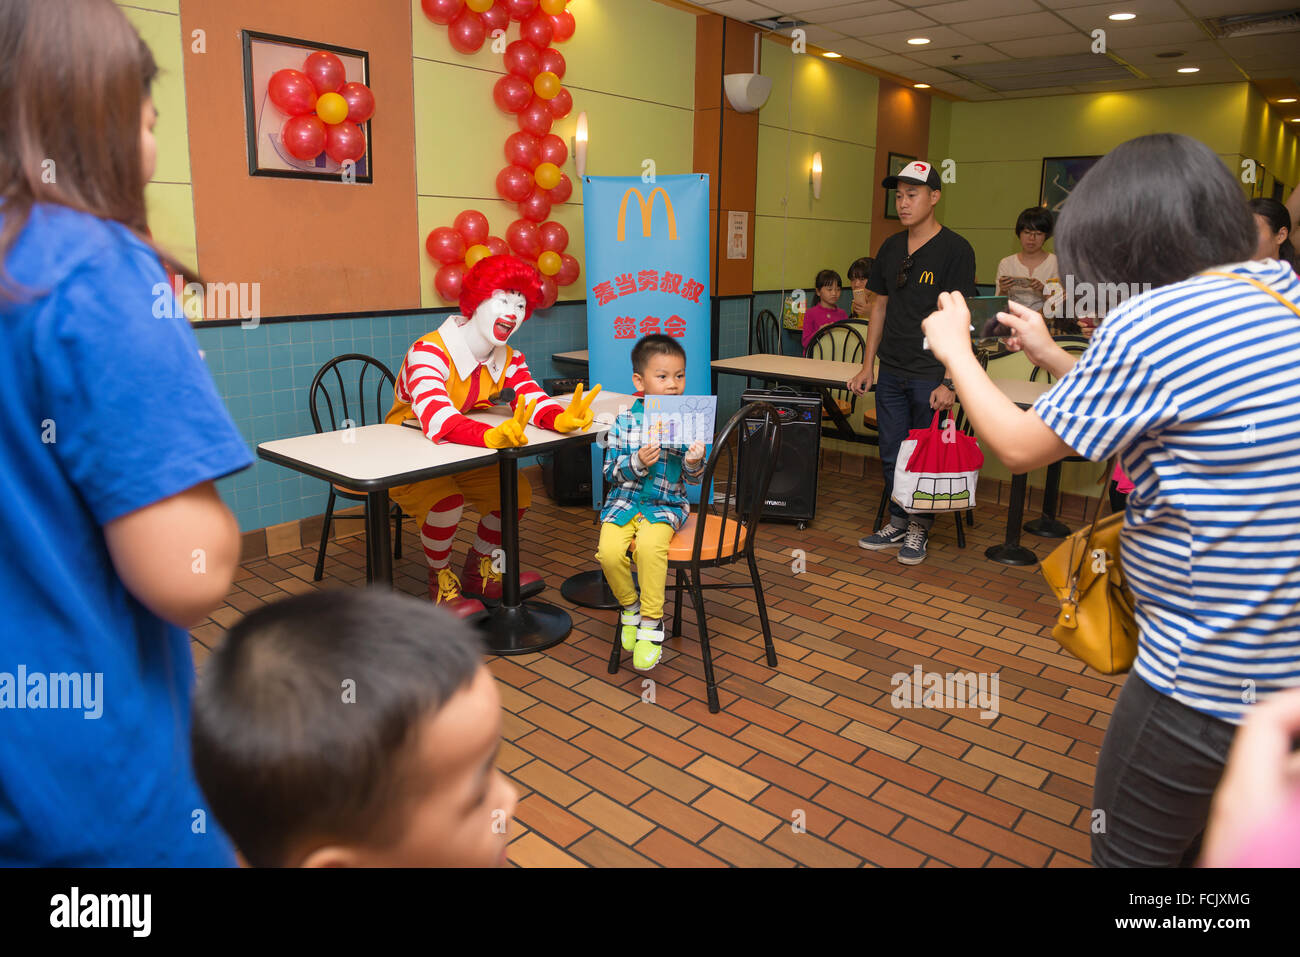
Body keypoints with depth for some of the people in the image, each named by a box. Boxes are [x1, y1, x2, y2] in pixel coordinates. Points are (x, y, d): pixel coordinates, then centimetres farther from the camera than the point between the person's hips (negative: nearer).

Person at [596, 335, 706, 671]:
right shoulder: (625, 420, 0)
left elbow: (692, 478, 4)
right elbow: (610, 470, 0)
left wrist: (694, 463, -19)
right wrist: (636, 463, -18)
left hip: (666, 504, -1)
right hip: (625, 501, 1)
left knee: (650, 544, -31)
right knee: (609, 551, -24)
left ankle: (651, 622, -11)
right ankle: (629, 607, 8)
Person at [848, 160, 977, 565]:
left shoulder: (955, 249, -7)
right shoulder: (891, 248, 10)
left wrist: (950, 381, -16)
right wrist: (868, 365, 12)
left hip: (930, 374, -5)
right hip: (891, 371, 5)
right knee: (892, 454, 11)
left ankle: (919, 530, 19)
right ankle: (897, 523, 26)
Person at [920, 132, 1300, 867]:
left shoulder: (1148, 324, -21)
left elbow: (1021, 448, -8)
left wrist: (956, 351, 5)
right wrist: (1052, 357, 18)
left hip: (1210, 682, -8)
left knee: (1129, 852, 14)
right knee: (1202, 843, 27)